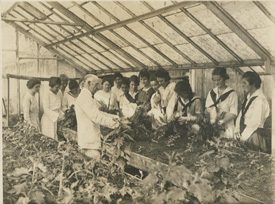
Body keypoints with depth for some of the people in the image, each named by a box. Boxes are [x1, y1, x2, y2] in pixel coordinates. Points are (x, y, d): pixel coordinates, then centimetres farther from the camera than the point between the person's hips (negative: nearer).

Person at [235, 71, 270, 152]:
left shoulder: (260, 99, -16)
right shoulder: (248, 97, 10)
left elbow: (256, 122, -19)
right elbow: (241, 114, 12)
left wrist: (243, 136, -15)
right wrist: (237, 130, 1)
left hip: (253, 134, -8)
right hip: (244, 133, 8)